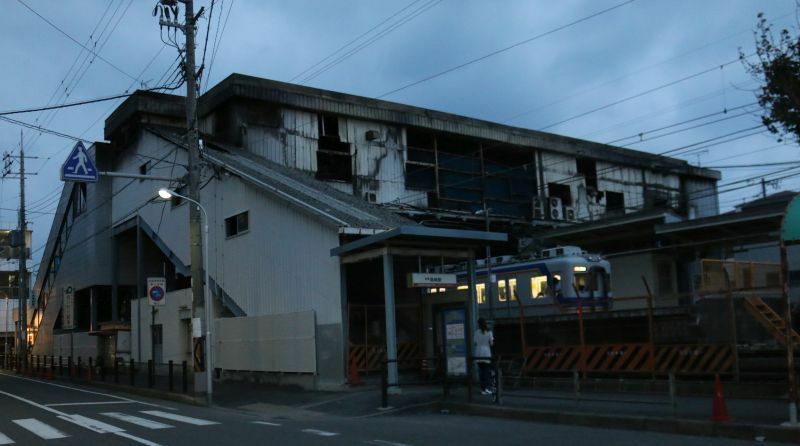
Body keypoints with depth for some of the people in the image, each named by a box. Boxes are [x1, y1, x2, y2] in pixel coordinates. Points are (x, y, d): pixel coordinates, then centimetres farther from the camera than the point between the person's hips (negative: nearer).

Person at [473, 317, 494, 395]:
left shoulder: (477, 332, -1)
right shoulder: (489, 332, -3)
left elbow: (474, 342, 1)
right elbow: (491, 343, -4)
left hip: (478, 354, 2)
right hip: (486, 353, -2)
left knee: (481, 371, 6)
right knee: (487, 371, 6)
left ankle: (483, 389, 5)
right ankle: (487, 387, -3)